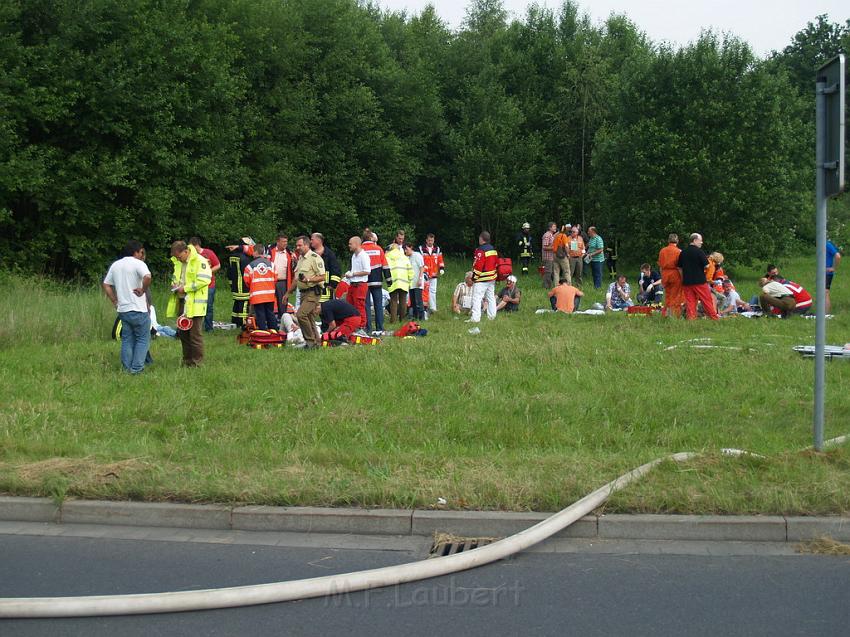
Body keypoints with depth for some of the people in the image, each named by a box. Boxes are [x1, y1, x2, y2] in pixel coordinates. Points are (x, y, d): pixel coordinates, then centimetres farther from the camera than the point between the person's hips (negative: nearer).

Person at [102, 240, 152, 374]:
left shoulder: (115, 265, 12)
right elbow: (147, 277, -29)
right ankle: (137, 368, -2)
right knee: (142, 339, 3)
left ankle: (127, 368, 14)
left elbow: (106, 285, 14)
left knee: (127, 339, 13)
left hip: (122, 310, 6)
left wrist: (115, 301, 15)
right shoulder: (138, 264, -9)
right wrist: (143, 290, -13)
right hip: (138, 309, -6)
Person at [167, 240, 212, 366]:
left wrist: (186, 288, -18)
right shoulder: (177, 262, 15)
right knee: (183, 333, 13)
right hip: (181, 303, 8)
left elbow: (204, 280, -19)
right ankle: (186, 361, 22)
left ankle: (196, 362, 3)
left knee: (195, 334, -4)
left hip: (194, 304, -8)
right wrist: (174, 284, 6)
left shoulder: (199, 261, -11)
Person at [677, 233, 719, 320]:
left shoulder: (683, 252, 7)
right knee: (707, 300, 2)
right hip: (699, 280, -5)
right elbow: (706, 265, -13)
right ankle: (714, 317, 7)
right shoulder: (699, 251, -12)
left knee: (690, 300, 6)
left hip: (687, 281, 5)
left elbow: (679, 267, 12)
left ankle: (691, 318, 2)